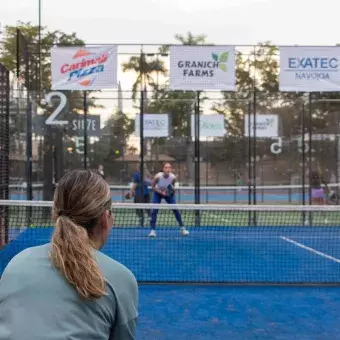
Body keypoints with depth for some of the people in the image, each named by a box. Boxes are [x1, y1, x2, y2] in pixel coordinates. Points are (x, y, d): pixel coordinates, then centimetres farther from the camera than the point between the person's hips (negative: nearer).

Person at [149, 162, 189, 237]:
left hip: (168, 194, 1)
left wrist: (173, 190, -28)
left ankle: (182, 228, 5)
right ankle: (153, 230, -3)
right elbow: (153, 187, -16)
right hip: (158, 193, -1)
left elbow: (172, 187, -5)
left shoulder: (173, 177, -25)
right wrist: (161, 192, -28)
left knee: (175, 209, -7)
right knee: (154, 210, -13)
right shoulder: (158, 176, -31)